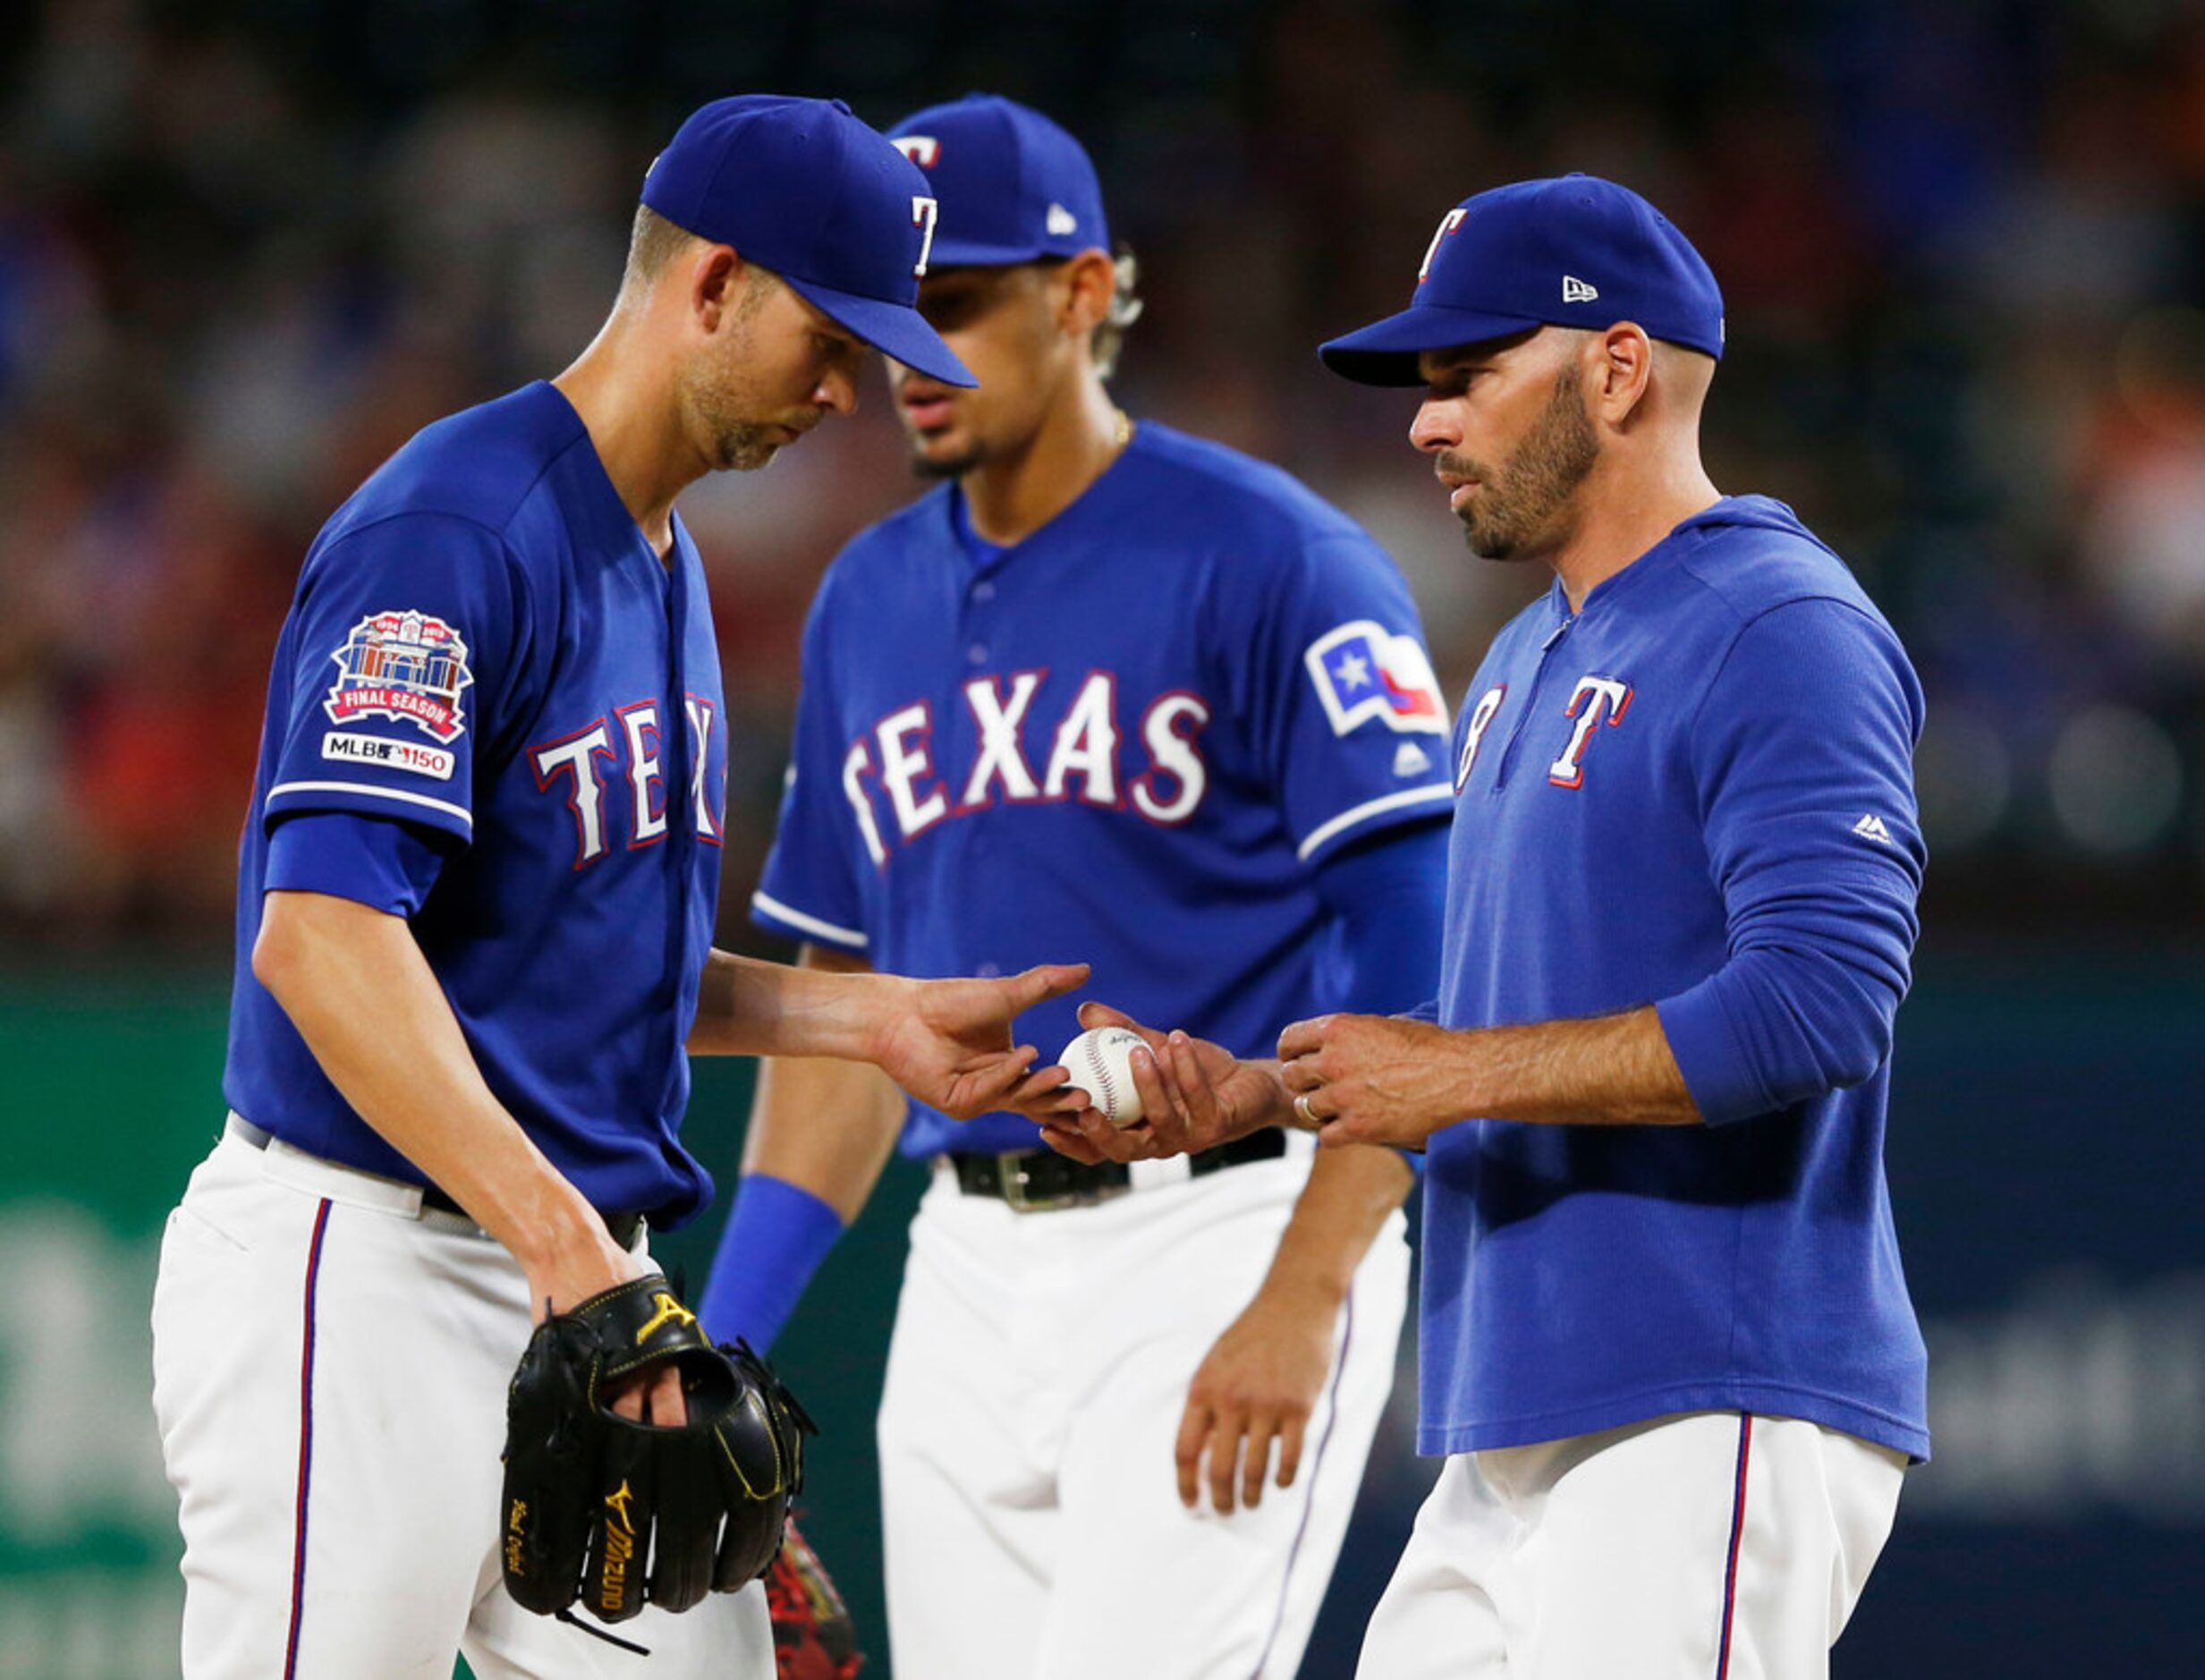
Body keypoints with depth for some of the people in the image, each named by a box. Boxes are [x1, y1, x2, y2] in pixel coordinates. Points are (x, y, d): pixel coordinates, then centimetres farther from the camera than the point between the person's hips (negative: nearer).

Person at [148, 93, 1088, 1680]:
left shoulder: (664, 561, 17)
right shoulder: (453, 532, -15)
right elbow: (320, 936, -27)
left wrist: (879, 1017, 16)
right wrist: (561, 1239, -33)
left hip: (581, 1276, 9)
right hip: (363, 1269, -9)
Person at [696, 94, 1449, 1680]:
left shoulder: (1270, 562, -8)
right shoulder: (870, 602, 14)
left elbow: (1417, 952, -13)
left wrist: (1304, 1300, -22)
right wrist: (712, 1356, 12)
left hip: (1224, 1236, -7)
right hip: (973, 1267, 7)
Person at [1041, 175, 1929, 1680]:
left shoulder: (1781, 630, -9)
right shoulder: (1524, 666, 23)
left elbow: (1819, 1006, -21)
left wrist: (1456, 1074, -15)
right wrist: (1251, 1096, 14)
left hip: (1717, 1432, -9)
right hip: (1511, 1438, 10)